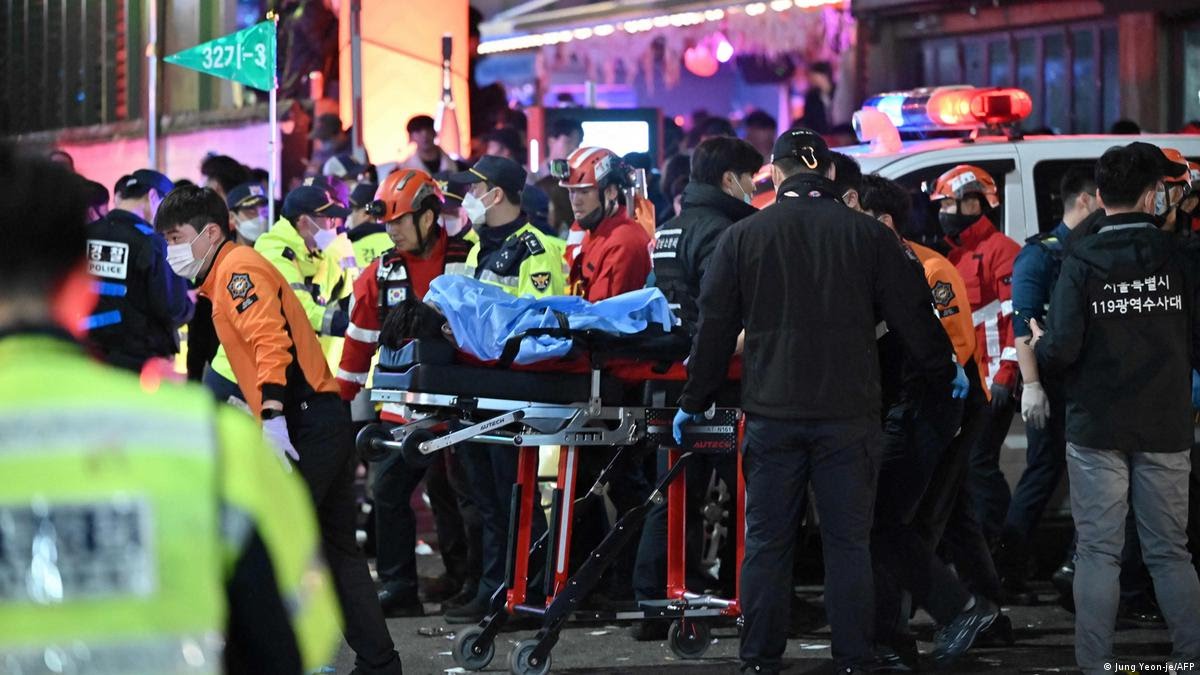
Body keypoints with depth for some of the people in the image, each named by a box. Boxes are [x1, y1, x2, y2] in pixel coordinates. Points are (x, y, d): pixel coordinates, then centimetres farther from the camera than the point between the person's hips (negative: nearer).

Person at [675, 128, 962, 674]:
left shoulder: (742, 237, 1)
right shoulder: (868, 235, -1)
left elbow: (715, 327, 4)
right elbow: (913, 316, 4)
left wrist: (694, 401, 14)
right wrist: (944, 374, 20)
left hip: (772, 414, 0)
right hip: (849, 415, 0)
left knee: (767, 541, 8)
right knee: (848, 541, 5)